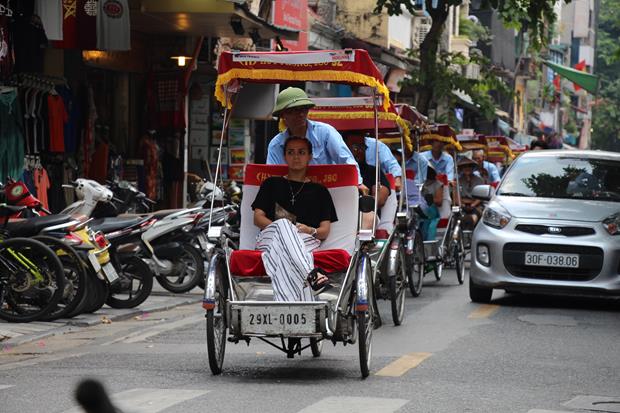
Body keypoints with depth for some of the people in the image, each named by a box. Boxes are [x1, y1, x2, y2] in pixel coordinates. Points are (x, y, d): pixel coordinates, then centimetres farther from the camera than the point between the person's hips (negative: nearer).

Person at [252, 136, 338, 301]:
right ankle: (310, 274, -58)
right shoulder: (271, 184, 25)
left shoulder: (319, 191, 24)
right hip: (269, 237, 0)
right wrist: (281, 226, -8)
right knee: (283, 223, -37)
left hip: (307, 241, 0)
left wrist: (310, 230, -11)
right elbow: (258, 218, 12)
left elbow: (324, 231, 13)